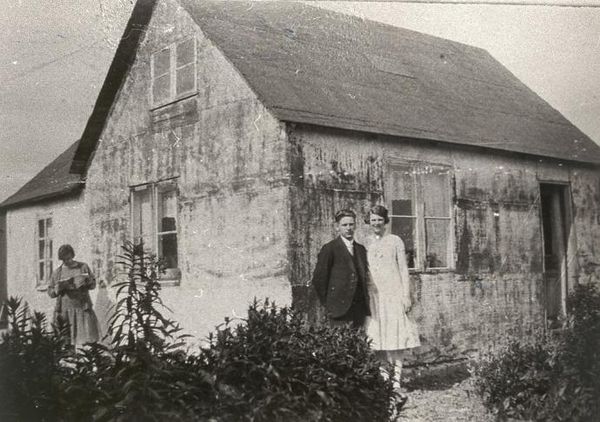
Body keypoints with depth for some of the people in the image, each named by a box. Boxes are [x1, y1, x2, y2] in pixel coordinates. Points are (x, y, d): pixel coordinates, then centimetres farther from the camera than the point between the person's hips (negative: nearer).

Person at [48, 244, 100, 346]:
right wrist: (58, 289, -9)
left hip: (82, 308, -1)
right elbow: (50, 292, 13)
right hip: (65, 310, 1)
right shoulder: (57, 272, 12)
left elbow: (93, 284, 8)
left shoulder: (83, 267, 9)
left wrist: (86, 281, -14)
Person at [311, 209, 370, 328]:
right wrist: (327, 304, -3)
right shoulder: (329, 249, -3)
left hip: (359, 309, 5)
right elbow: (318, 279, -5)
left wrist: (365, 303, 12)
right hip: (341, 309, -5)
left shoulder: (361, 249, 16)